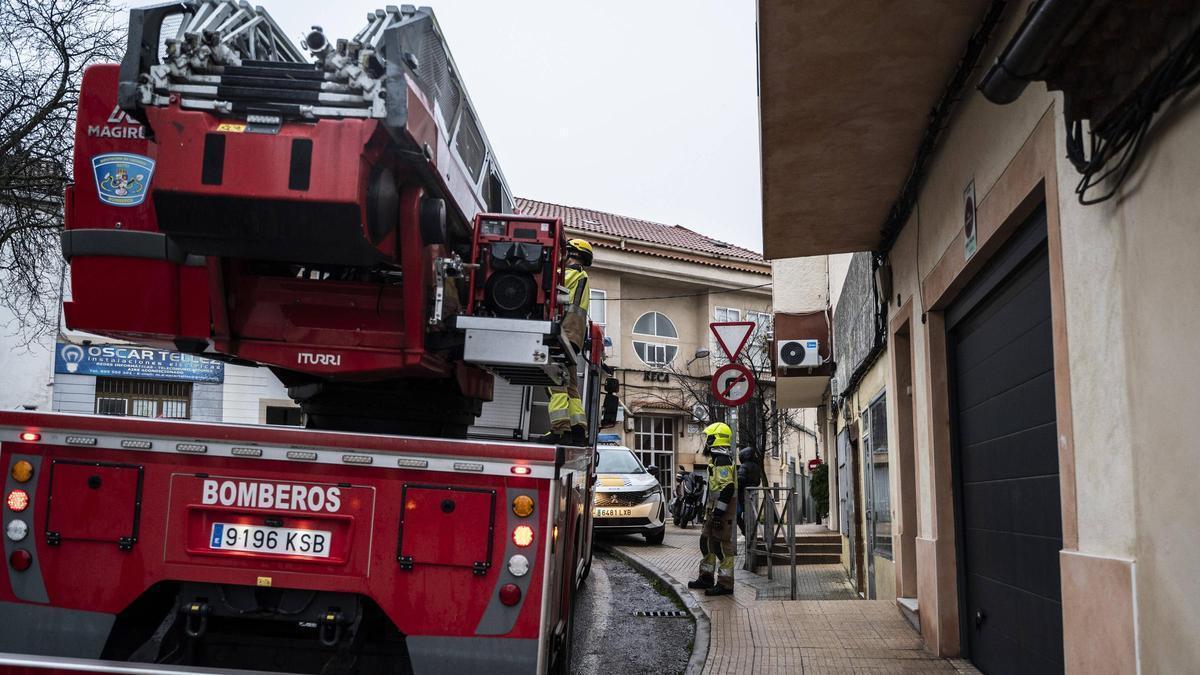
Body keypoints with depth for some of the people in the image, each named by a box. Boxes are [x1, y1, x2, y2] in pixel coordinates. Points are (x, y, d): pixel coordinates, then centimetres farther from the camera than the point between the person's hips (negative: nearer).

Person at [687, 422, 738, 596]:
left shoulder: (722, 461, -18)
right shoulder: (717, 459, 17)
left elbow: (727, 488, -25)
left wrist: (719, 512, -25)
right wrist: (710, 510, 27)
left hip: (722, 510, -11)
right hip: (714, 510, 11)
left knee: (723, 545, -6)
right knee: (707, 542, 17)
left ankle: (726, 584, -1)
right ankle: (706, 577, 27)